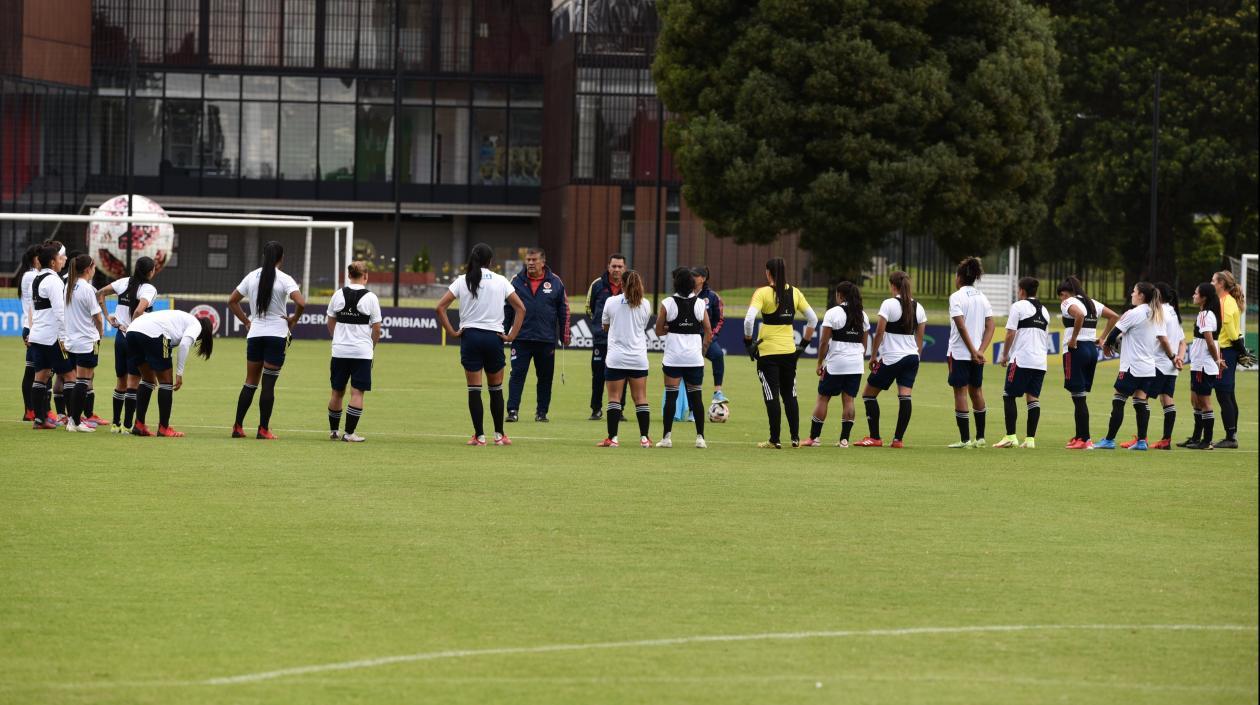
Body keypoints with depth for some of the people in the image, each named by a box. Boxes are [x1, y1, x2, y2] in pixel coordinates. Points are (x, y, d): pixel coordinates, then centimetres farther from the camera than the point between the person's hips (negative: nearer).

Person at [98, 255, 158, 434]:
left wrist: (108, 316, 10)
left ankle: (115, 423, 20)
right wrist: (131, 328, -15)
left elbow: (100, 294, 9)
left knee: (121, 381, 16)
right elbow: (139, 310, -29)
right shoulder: (149, 289, -13)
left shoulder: (124, 282, 6)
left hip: (120, 337, 6)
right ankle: (127, 424, 1)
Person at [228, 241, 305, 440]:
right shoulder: (284, 280, -9)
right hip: (277, 334, -4)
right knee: (269, 383, -1)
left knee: (250, 382, 11)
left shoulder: (252, 277, 5)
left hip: (255, 334, 4)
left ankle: (238, 427, 8)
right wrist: (294, 319, -3)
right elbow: (301, 302, -21)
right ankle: (263, 429, -1)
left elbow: (232, 301, 12)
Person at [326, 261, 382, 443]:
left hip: (339, 351, 3)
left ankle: (333, 430, 22)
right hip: (362, 352, -3)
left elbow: (330, 323, 11)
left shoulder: (339, 295, 2)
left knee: (337, 392, 14)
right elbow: (377, 328, -4)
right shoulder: (370, 298, -7)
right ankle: (350, 433, -5)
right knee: (357, 392, -1)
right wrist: (372, 345, 12)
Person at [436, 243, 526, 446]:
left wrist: (452, 332, 0)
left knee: (474, 389, 3)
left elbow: (440, 307, -5)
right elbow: (520, 308, 0)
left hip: (470, 336, 0)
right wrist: (512, 335, 3)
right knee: (496, 388, 11)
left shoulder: (463, 281, 1)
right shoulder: (501, 281, 2)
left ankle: (479, 435, 1)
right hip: (494, 336, 0)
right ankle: (499, 434, 15)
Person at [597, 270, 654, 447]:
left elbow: (605, 326, 11)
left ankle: (612, 438, -4)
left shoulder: (611, 302, -3)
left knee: (614, 398, 0)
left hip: (616, 358, -2)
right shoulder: (645, 304, 0)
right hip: (638, 358, 2)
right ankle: (644, 438, 4)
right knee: (640, 398, 6)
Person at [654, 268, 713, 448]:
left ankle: (667, 437, -2)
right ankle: (700, 437, 5)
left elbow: (659, 331, 0)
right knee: (696, 397, 7)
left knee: (671, 396, 1)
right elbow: (709, 332, 2)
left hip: (673, 357, -2)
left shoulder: (668, 304, -5)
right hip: (695, 358, 2)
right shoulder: (701, 304, 0)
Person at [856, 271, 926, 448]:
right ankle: (898, 438, -8)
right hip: (912, 357, 5)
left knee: (869, 394, 7)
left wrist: (873, 356, -1)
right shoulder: (918, 307, 7)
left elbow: (879, 333, -10)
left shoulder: (889, 304, -9)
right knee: (905, 396, -1)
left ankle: (875, 437, 6)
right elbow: (920, 337, 12)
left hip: (891, 359, -5)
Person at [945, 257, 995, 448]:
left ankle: (965, 439, -4)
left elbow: (961, 325, -17)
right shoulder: (983, 297, 9)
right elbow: (990, 326, 3)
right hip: (977, 352, 6)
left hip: (959, 352, -6)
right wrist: (980, 350, -4)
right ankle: (980, 437, 18)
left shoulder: (957, 297, -9)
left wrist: (973, 351, -16)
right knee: (976, 391, 15)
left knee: (960, 392, -2)